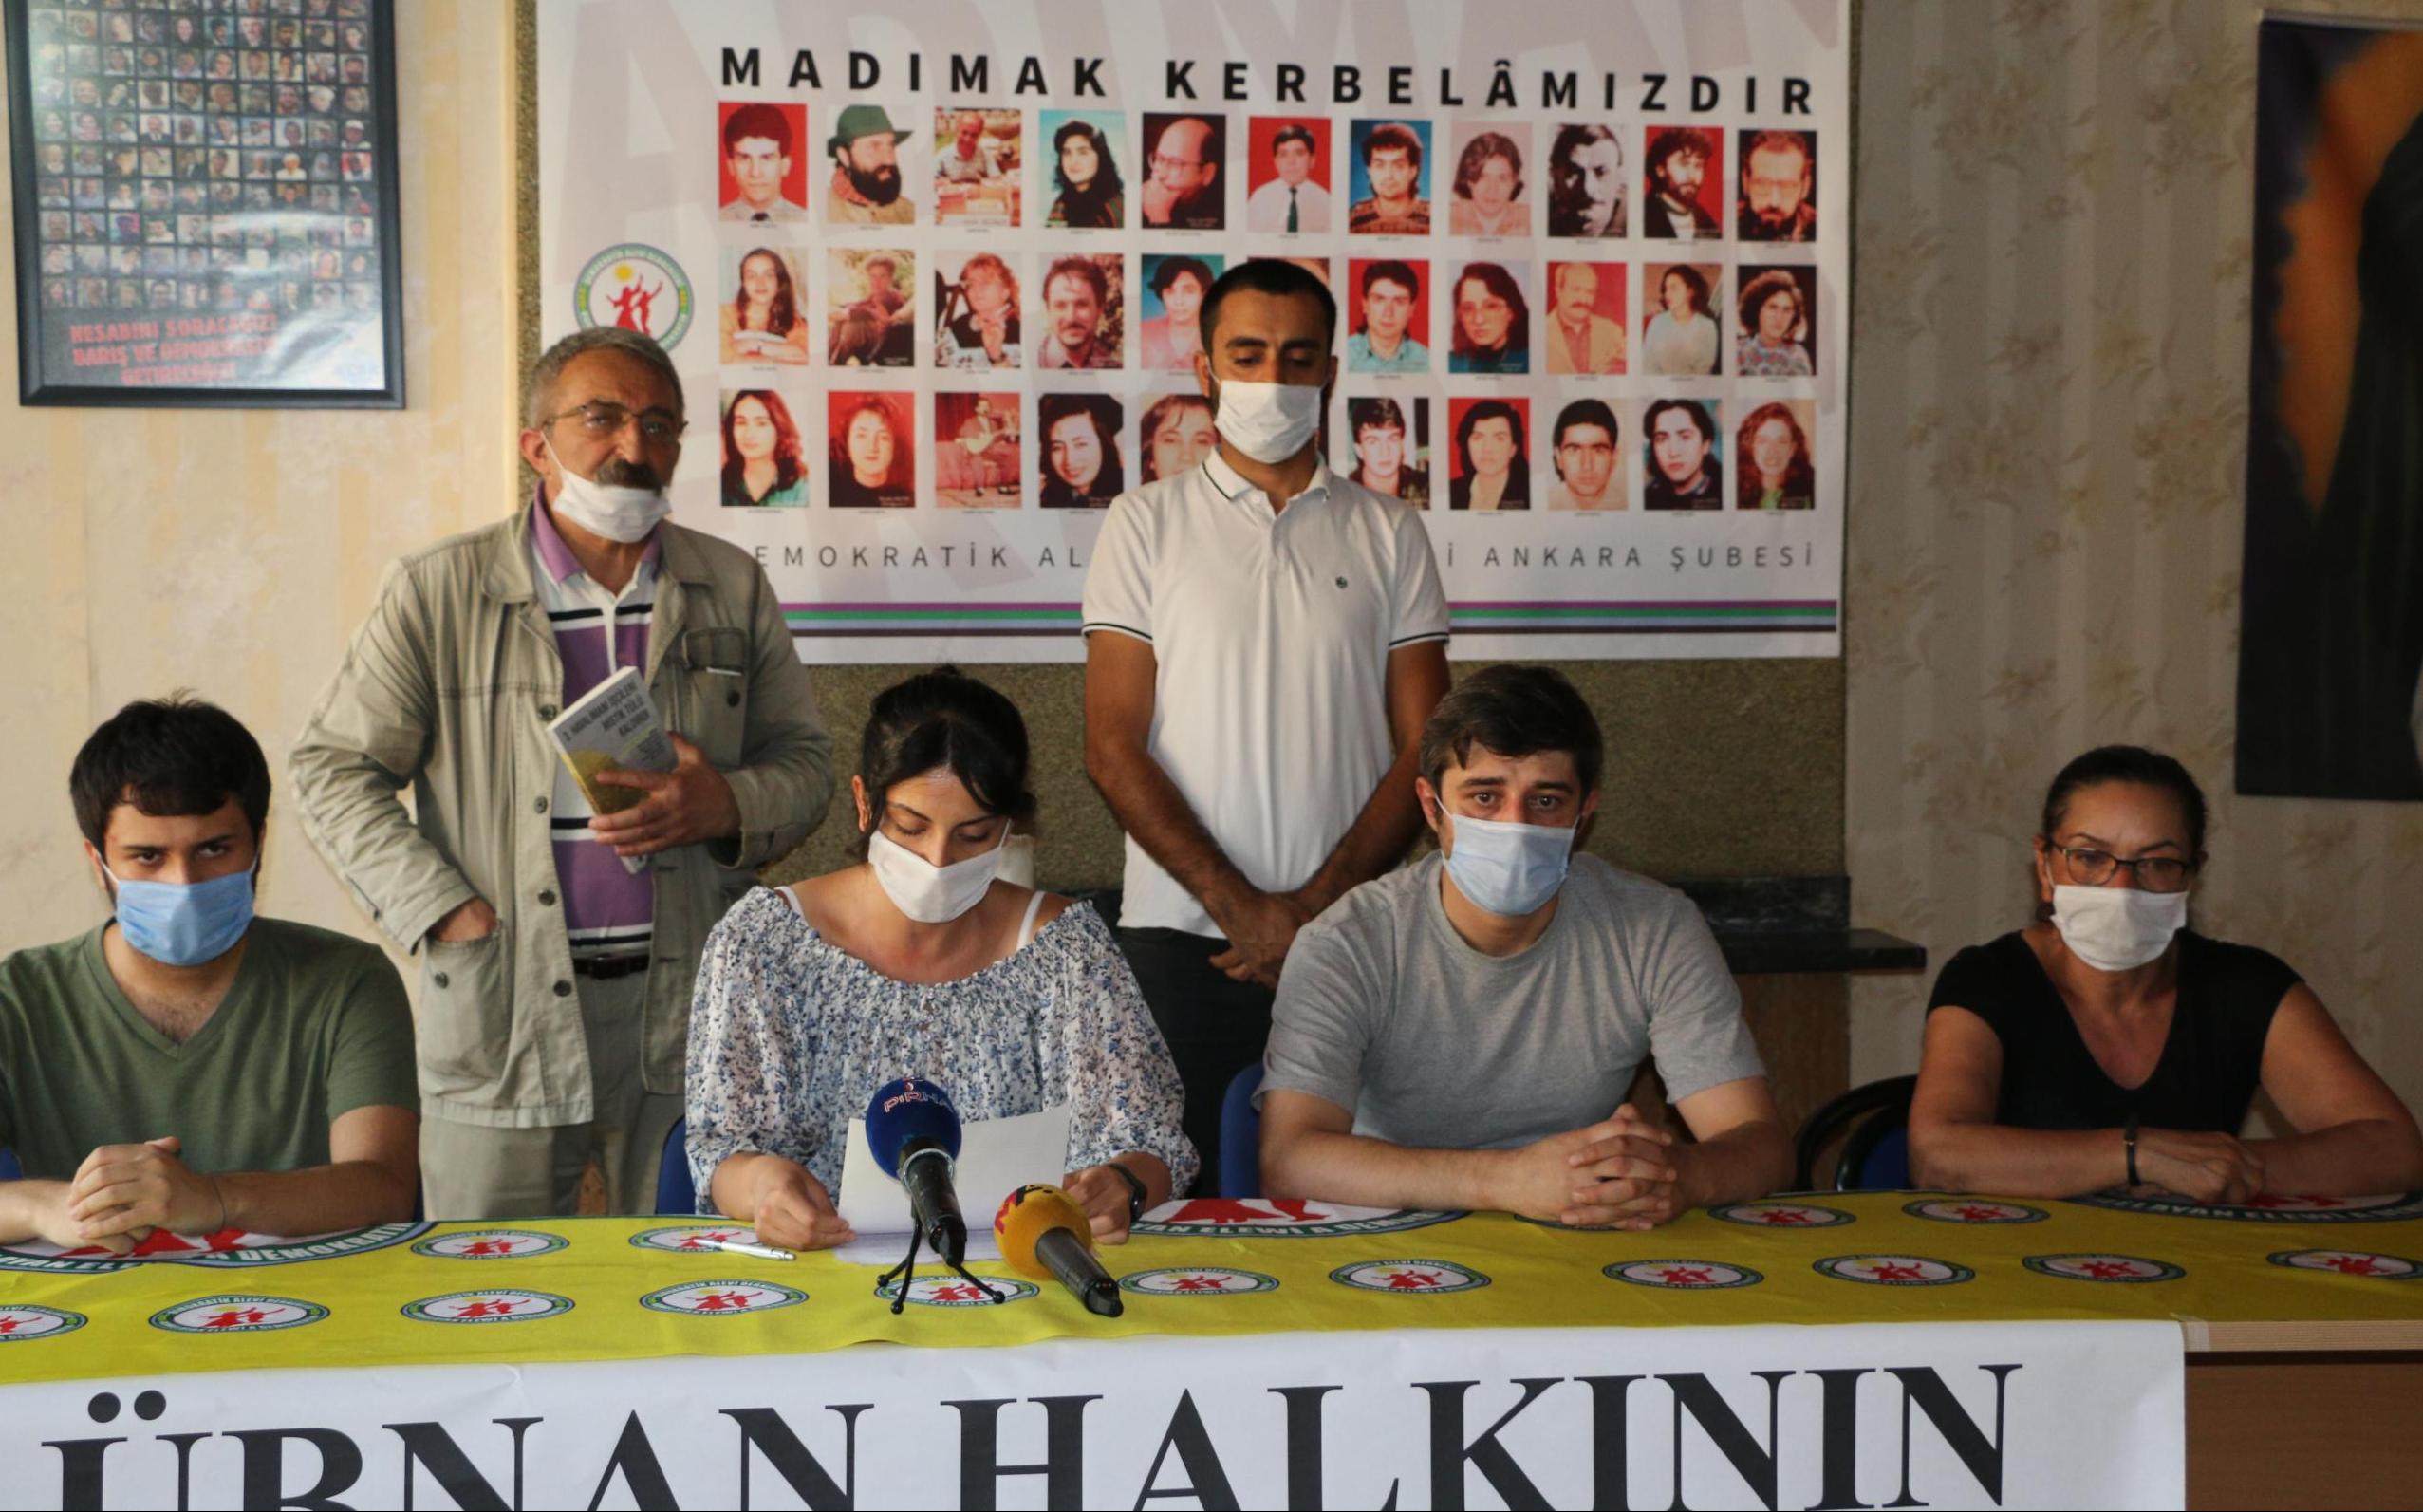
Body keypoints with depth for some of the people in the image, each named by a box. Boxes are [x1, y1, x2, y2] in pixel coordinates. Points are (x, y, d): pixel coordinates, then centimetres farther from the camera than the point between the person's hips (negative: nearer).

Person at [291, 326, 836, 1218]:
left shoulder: (733, 587, 10)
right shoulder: (438, 593, 2)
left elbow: (805, 759, 14)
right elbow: (333, 768, 4)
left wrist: (726, 807, -8)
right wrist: (441, 909, -7)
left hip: (687, 1005, 2)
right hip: (503, 1007, -2)